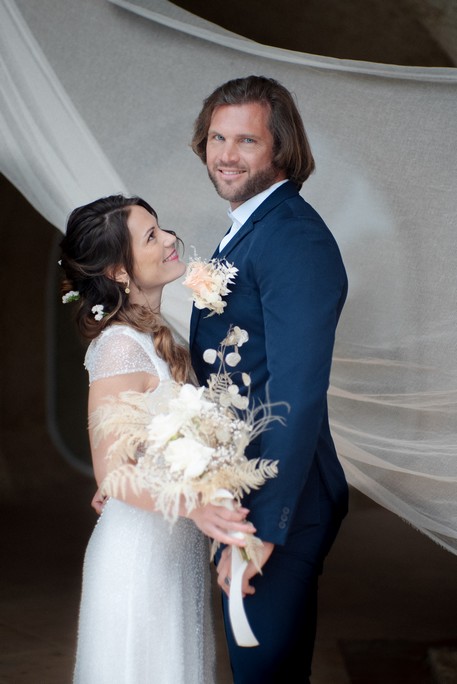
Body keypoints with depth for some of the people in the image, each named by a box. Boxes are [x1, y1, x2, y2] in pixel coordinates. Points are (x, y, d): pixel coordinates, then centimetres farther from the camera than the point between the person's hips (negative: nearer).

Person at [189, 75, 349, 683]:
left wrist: (263, 528, -27)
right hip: (240, 490, 9)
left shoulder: (295, 239, -22)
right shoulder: (246, 229, 11)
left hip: (278, 500, -9)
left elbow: (297, 397, -27)